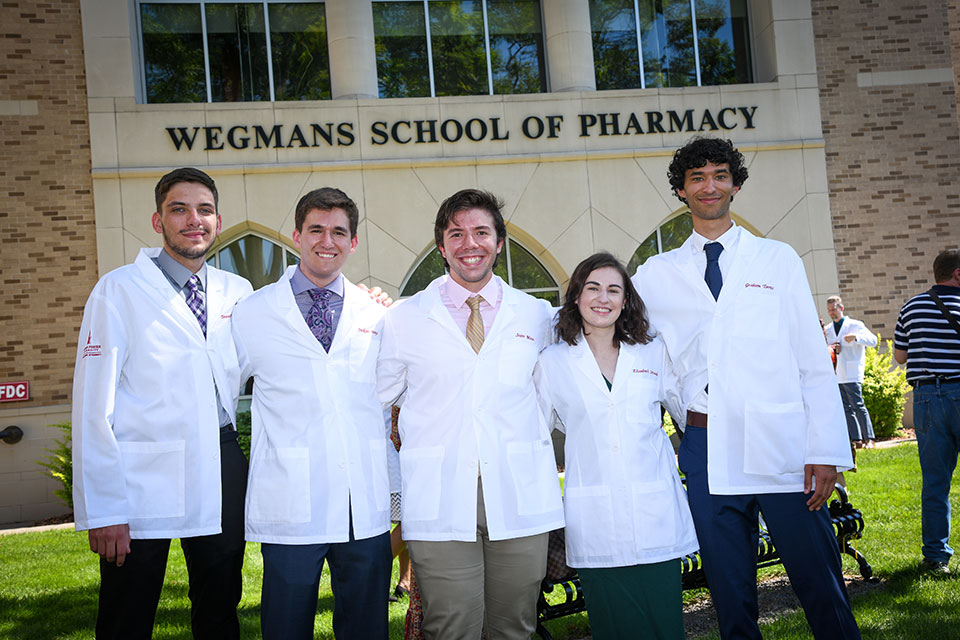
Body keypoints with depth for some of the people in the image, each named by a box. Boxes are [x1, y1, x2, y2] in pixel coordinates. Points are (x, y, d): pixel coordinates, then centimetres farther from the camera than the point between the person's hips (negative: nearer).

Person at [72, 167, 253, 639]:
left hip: (221, 475, 4)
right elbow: (94, 405, -8)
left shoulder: (238, 293, 9)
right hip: (143, 483, -4)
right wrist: (102, 509, -14)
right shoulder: (119, 290, -4)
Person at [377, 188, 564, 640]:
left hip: (520, 499, 2)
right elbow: (372, 402, 13)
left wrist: (542, 461, 11)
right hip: (439, 504, -1)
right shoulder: (402, 320, 6)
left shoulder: (536, 315, 10)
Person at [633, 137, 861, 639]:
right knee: (730, 594, 9)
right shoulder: (656, 275, 11)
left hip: (782, 446, -1)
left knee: (820, 585, 1)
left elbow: (814, 363, 3)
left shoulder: (777, 260, 9)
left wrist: (826, 452, -5)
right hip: (707, 452, 1)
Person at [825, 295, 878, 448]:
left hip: (852, 374, -5)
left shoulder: (855, 325, 3)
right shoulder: (828, 330, 18)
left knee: (858, 405, -10)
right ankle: (856, 440, 8)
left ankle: (869, 439, -7)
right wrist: (831, 350, -2)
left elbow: (873, 341, -7)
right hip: (835, 376, 5)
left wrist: (856, 337, -23)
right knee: (846, 409, 5)